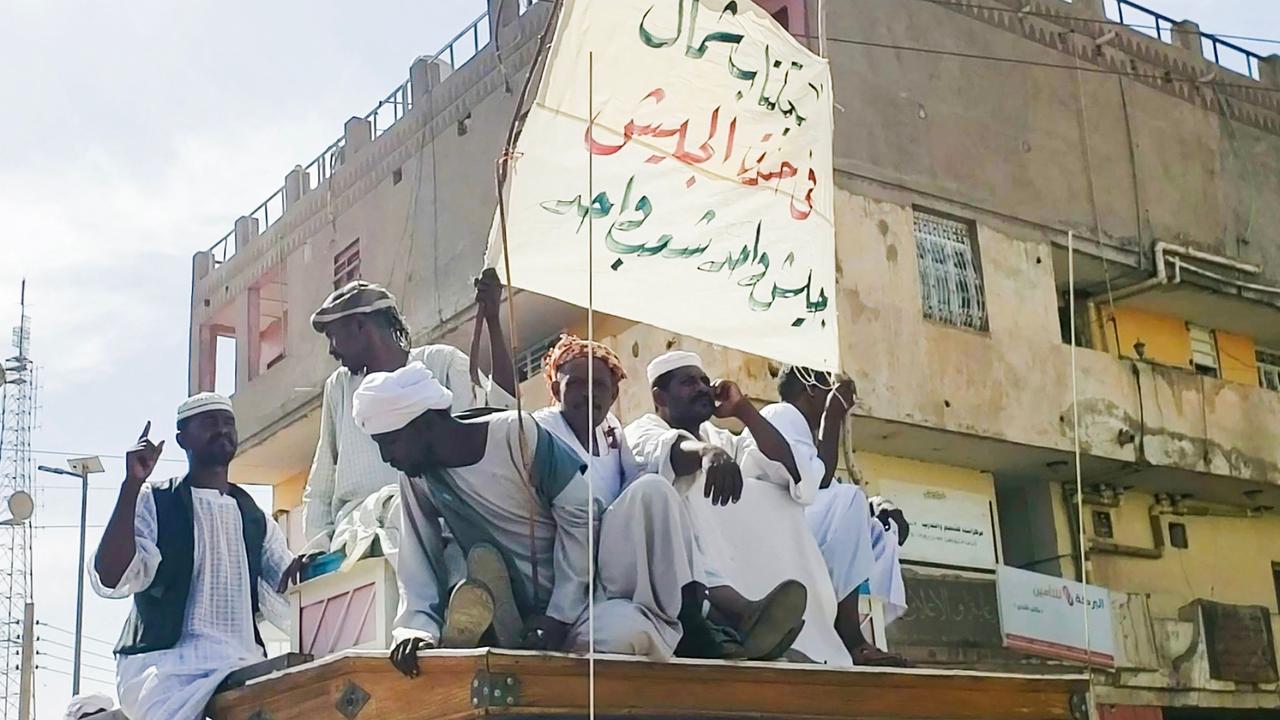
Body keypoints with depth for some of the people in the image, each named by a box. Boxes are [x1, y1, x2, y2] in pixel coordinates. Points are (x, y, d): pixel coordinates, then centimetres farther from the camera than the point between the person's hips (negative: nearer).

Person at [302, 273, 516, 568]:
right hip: (356, 527, 3)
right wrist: (316, 544, 9)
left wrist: (492, 321, -15)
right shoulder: (339, 386, 23)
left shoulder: (442, 363, 10)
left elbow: (502, 409, -8)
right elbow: (319, 488, 25)